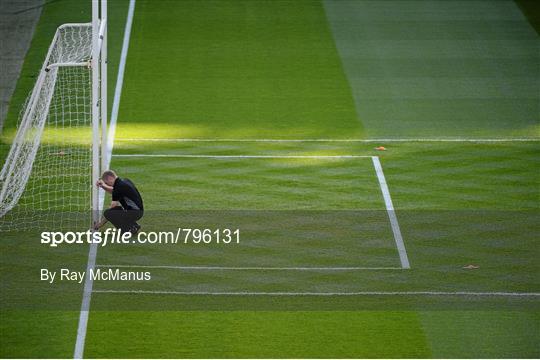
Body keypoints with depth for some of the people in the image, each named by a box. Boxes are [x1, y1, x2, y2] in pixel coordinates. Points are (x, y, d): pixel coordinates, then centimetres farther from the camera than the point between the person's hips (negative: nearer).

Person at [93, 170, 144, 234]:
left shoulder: (119, 186, -16)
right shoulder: (125, 181, 11)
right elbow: (113, 191, 30)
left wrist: (101, 223, -4)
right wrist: (103, 186, 11)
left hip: (135, 212, -10)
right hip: (138, 210, 10)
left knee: (107, 213, -18)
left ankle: (131, 229, -11)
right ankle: (134, 225, 14)